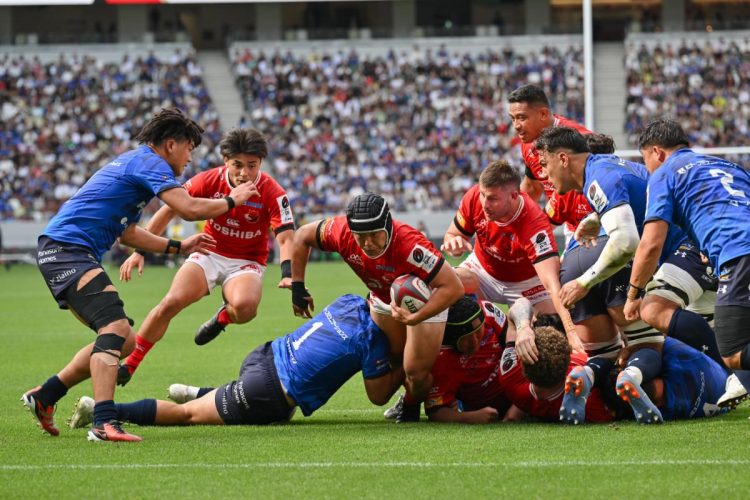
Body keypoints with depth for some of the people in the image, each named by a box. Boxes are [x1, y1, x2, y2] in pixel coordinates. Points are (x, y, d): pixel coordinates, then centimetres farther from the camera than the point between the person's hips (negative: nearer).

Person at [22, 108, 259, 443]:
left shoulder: (136, 162, 24)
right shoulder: (149, 162, -8)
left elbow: (127, 234, 34)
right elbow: (189, 208, -20)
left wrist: (178, 247, 33)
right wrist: (231, 201, -3)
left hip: (69, 253, 11)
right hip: (65, 249, -11)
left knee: (123, 341, 13)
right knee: (116, 328, -24)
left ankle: (44, 396, 21)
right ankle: (104, 423, -36)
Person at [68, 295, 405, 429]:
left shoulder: (349, 301, 4)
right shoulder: (372, 338, -17)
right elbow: (378, 396, -6)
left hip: (264, 355, 8)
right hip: (267, 394, -8)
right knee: (188, 414, 5)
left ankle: (193, 393, 31)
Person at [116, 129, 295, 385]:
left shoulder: (272, 193, -19)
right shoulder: (209, 181, -13)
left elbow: (286, 238, -22)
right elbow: (168, 210, -6)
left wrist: (288, 275, -42)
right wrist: (139, 251, -12)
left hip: (246, 262, -2)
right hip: (209, 253, 2)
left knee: (245, 306, -35)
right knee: (171, 302, -20)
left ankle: (223, 317, 4)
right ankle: (129, 365, -6)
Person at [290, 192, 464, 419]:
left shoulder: (409, 245, -45)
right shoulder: (342, 232, -31)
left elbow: (453, 287, -42)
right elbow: (303, 236, -9)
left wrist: (414, 318, -46)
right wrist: (297, 287, -6)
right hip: (383, 298, 5)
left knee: (416, 372, -6)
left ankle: (413, 406, 27)